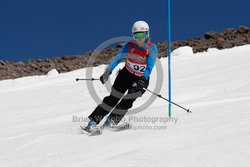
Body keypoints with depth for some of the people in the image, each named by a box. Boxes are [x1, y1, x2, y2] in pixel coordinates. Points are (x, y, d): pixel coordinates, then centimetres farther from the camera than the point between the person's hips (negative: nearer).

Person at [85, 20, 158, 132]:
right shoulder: (130, 46, -13)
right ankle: (94, 120, -5)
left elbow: (149, 67, -25)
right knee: (114, 98, -7)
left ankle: (112, 120, -5)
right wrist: (107, 72, -30)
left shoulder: (152, 48, -18)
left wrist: (142, 80, -40)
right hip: (126, 74, 1)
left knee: (128, 100, -18)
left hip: (142, 79, -1)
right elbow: (117, 58, -17)